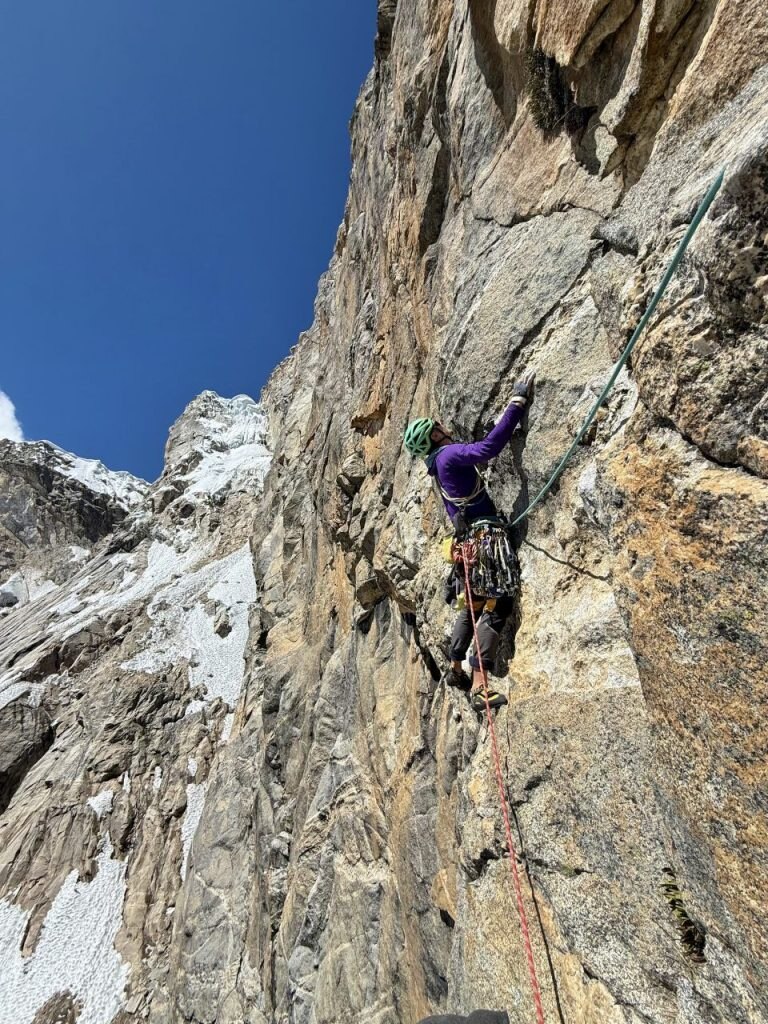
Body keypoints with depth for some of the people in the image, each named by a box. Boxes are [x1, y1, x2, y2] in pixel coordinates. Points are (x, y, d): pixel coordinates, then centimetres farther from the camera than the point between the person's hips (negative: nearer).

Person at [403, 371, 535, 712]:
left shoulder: (440, 464, 19)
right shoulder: (449, 455, -10)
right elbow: (488, 447, -25)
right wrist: (517, 403, -20)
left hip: (468, 537, 10)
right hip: (485, 534, -10)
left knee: (474, 605, 19)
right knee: (498, 605, -14)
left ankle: (455, 669, 30)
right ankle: (478, 687, -17)